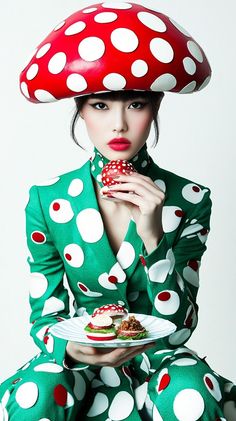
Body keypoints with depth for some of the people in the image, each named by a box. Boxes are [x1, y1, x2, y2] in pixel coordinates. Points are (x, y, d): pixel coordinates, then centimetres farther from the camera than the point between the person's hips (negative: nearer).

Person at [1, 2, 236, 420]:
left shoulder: (190, 200, -11)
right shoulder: (46, 201, -11)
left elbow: (178, 329, -12)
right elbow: (44, 315, -4)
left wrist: (153, 236, -28)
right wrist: (70, 346, -29)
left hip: (158, 358, 0)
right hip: (80, 360, 0)